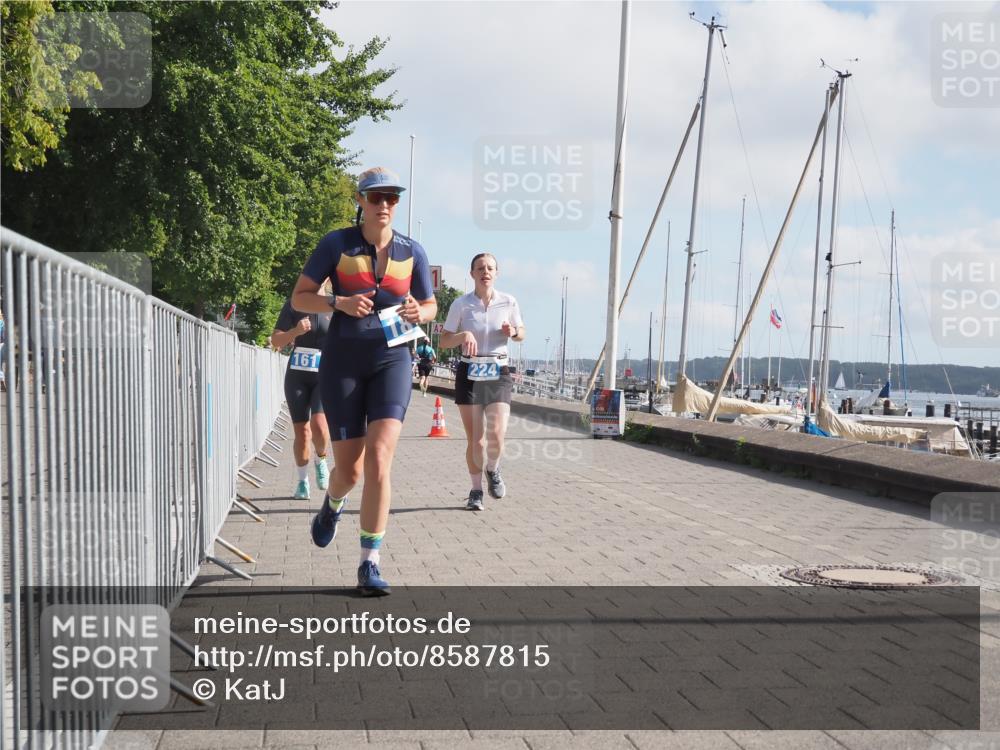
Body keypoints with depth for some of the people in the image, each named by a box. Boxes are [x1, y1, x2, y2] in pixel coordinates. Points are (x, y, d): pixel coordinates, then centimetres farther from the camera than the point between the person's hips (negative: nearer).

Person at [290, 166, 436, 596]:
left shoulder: (412, 251, 3)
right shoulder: (336, 244, -3)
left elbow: (430, 307, 14)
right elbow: (299, 298, 0)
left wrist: (418, 312, -10)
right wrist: (339, 303, -18)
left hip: (392, 360, 1)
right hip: (342, 362, 0)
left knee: (379, 458, -18)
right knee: (349, 469, 3)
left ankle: (369, 565, -10)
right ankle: (333, 504, 42)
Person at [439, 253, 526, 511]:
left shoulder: (508, 303, 0)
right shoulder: (461, 304, -3)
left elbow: (521, 333, 13)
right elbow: (443, 342, 0)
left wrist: (513, 332, -10)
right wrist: (464, 335, -20)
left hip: (498, 373, 0)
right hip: (469, 373, 0)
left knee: (497, 434, -13)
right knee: (474, 439, 0)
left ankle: (493, 470, 20)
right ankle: (476, 490, 19)